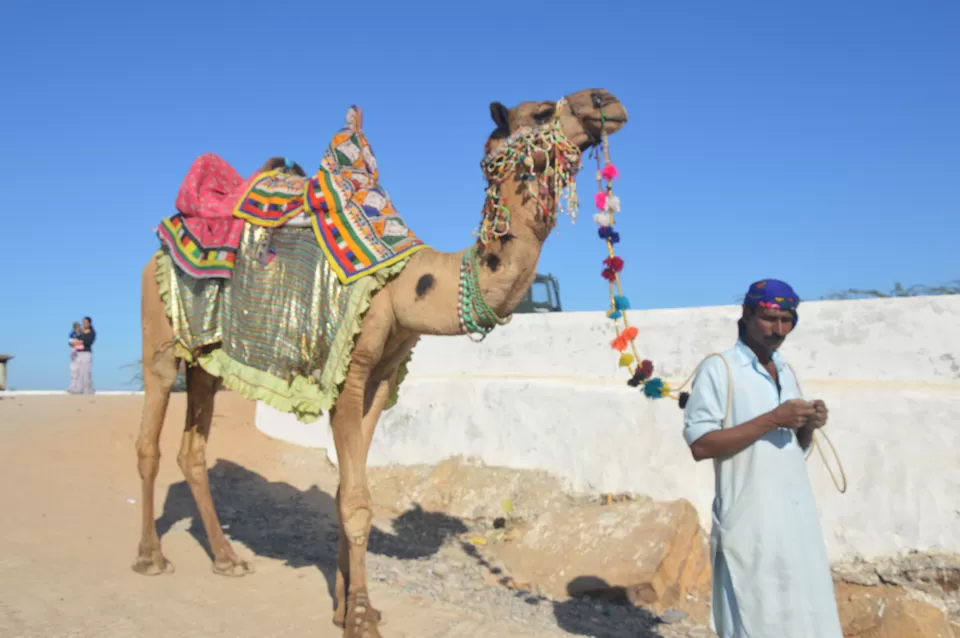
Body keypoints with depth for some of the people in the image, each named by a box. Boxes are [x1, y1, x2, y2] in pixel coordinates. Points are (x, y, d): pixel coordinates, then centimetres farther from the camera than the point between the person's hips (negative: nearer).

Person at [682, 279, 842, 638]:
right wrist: (771, 420, -19)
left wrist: (808, 426, -3)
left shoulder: (786, 371, 14)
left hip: (797, 516, 7)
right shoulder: (718, 369, -8)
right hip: (750, 523, -7)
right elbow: (700, 445, -16)